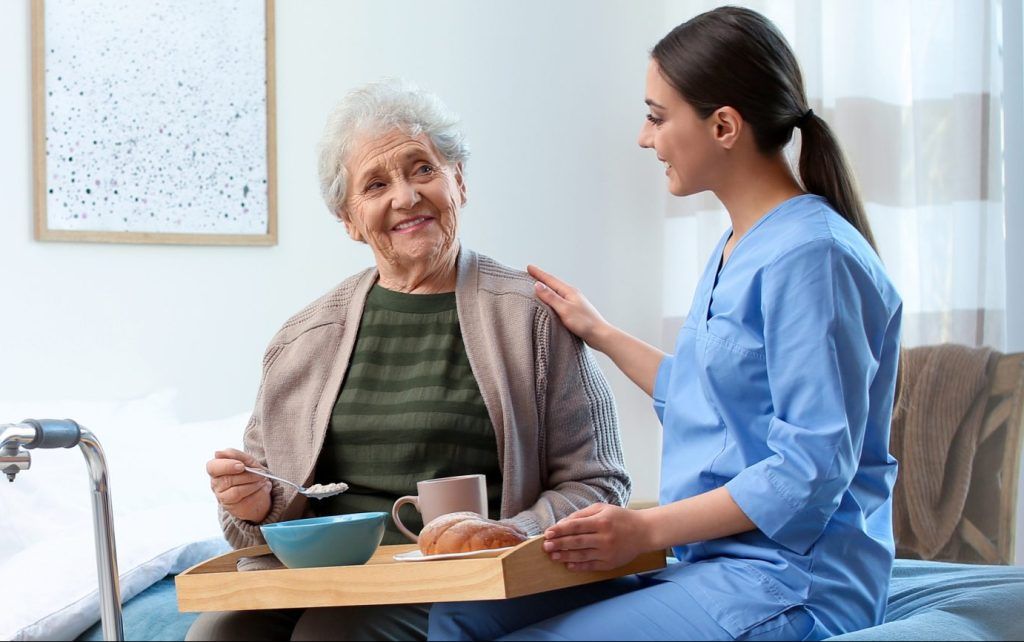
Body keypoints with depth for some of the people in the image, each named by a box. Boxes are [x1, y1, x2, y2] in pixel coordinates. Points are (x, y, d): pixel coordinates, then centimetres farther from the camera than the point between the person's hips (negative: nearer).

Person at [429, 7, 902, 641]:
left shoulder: (812, 256, -16)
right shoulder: (736, 249, 15)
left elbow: (812, 470, -20)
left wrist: (646, 528, -21)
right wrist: (601, 333, 33)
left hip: (790, 582, -9)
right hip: (708, 561, 9)